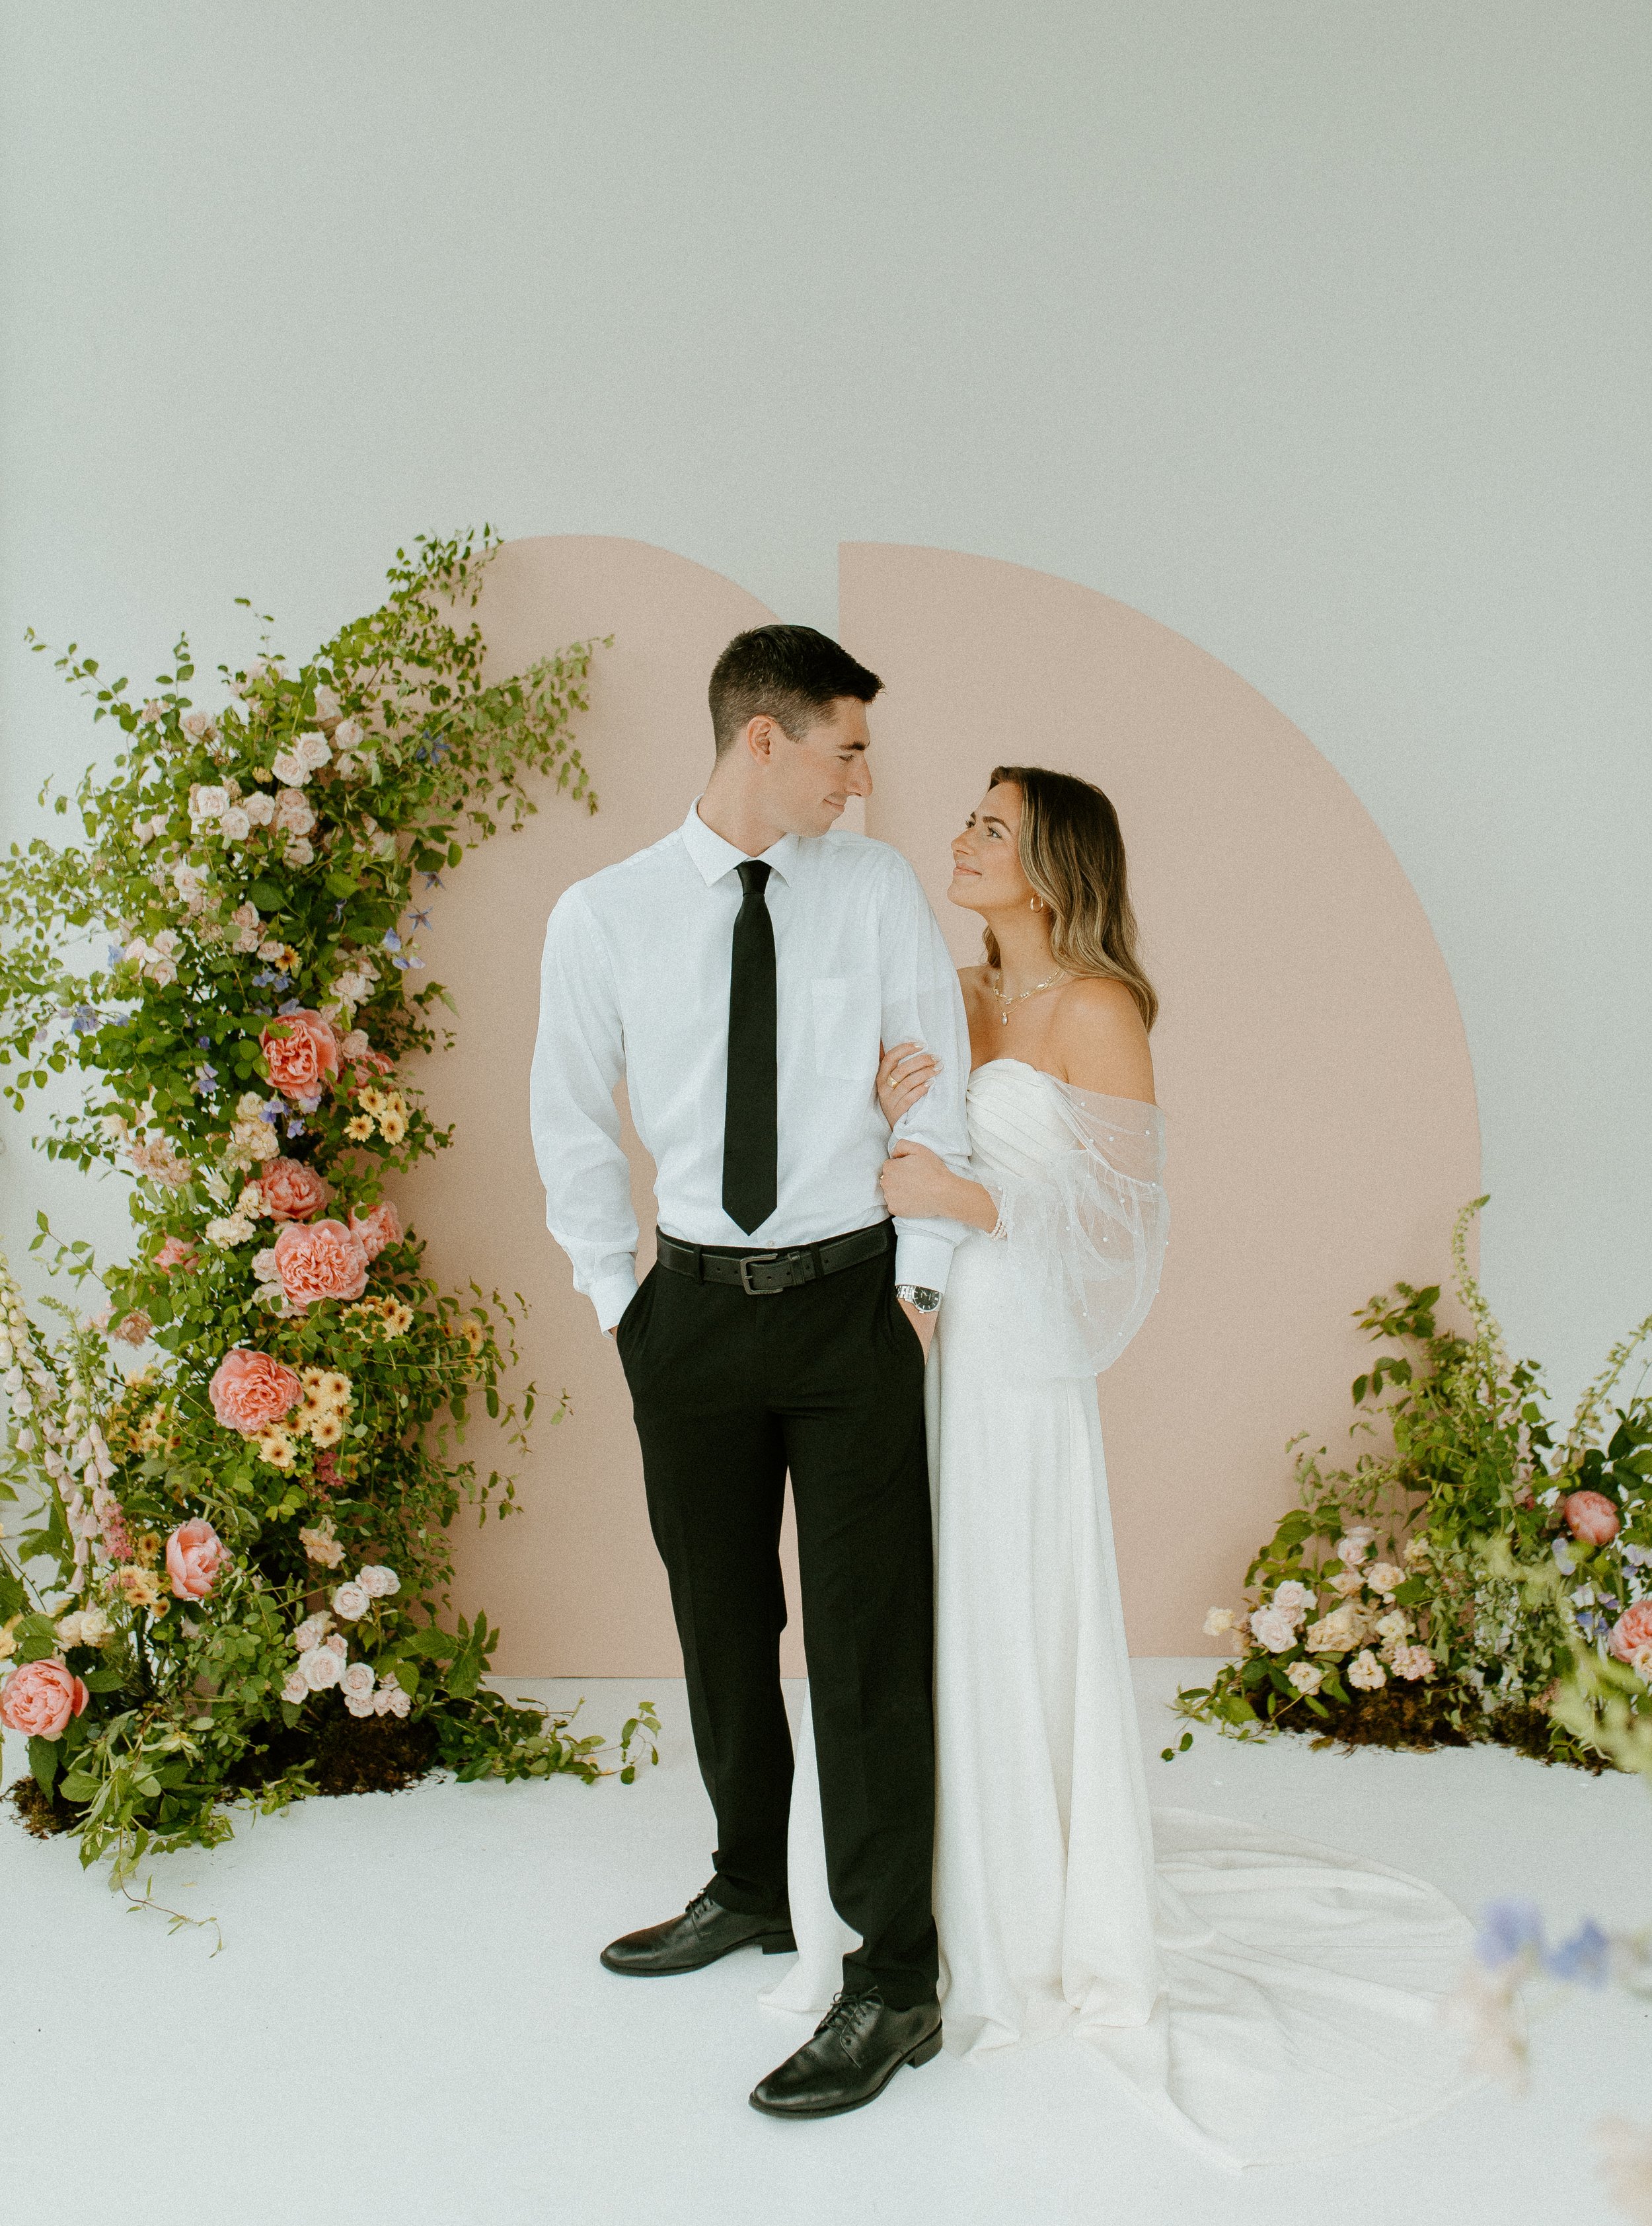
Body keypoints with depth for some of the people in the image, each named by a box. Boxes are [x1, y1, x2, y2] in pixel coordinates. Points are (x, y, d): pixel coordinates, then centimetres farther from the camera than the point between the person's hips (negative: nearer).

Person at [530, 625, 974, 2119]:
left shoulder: (877, 889, -2)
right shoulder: (605, 917, -2)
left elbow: (940, 1091, 1)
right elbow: (572, 1122, 7)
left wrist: (921, 1282, -3)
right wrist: (619, 1299, 5)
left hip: (853, 1301, -2)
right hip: (694, 1309, 2)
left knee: (870, 1638, -1)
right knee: (721, 1622, 15)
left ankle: (894, 1985, 9)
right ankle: (751, 1893, 37)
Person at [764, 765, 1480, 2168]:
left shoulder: (1098, 1014, -10)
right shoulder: (954, 998, 11)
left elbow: (1120, 1219, -13)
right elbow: (902, 1179, 10)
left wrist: (969, 1201, -24)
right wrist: (889, 1108, -10)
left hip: (1019, 1371, -7)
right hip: (915, 1353, 7)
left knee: (1011, 1645, 4)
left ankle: (1035, 1940, 23)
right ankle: (918, 1903, 33)